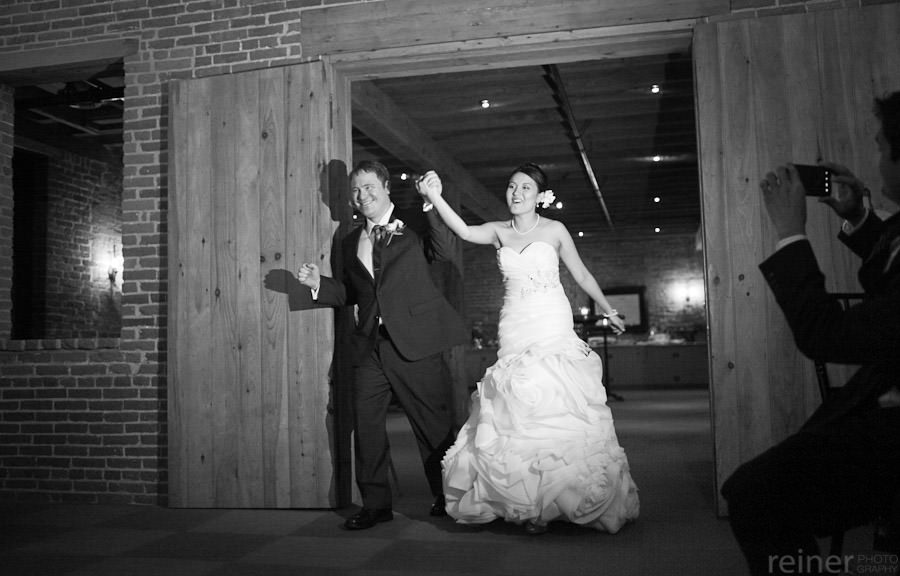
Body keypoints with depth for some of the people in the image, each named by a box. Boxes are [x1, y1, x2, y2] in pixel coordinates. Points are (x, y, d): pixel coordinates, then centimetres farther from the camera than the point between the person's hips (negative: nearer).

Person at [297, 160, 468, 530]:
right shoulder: (350, 243, 18)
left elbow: (445, 252, -15)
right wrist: (319, 284, 7)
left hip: (414, 344, -4)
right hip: (369, 347, 5)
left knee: (433, 423, 5)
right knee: (365, 424, 3)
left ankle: (447, 498, 23)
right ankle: (375, 504, 16)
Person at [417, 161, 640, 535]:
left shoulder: (554, 230, 4)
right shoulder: (498, 232, 8)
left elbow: (581, 274, 12)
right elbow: (464, 231, -12)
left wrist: (609, 311, 20)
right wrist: (435, 198, -27)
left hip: (555, 329, -2)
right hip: (515, 332, 2)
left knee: (559, 413, -5)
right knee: (519, 417, 0)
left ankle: (574, 501, 6)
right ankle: (531, 506, 8)